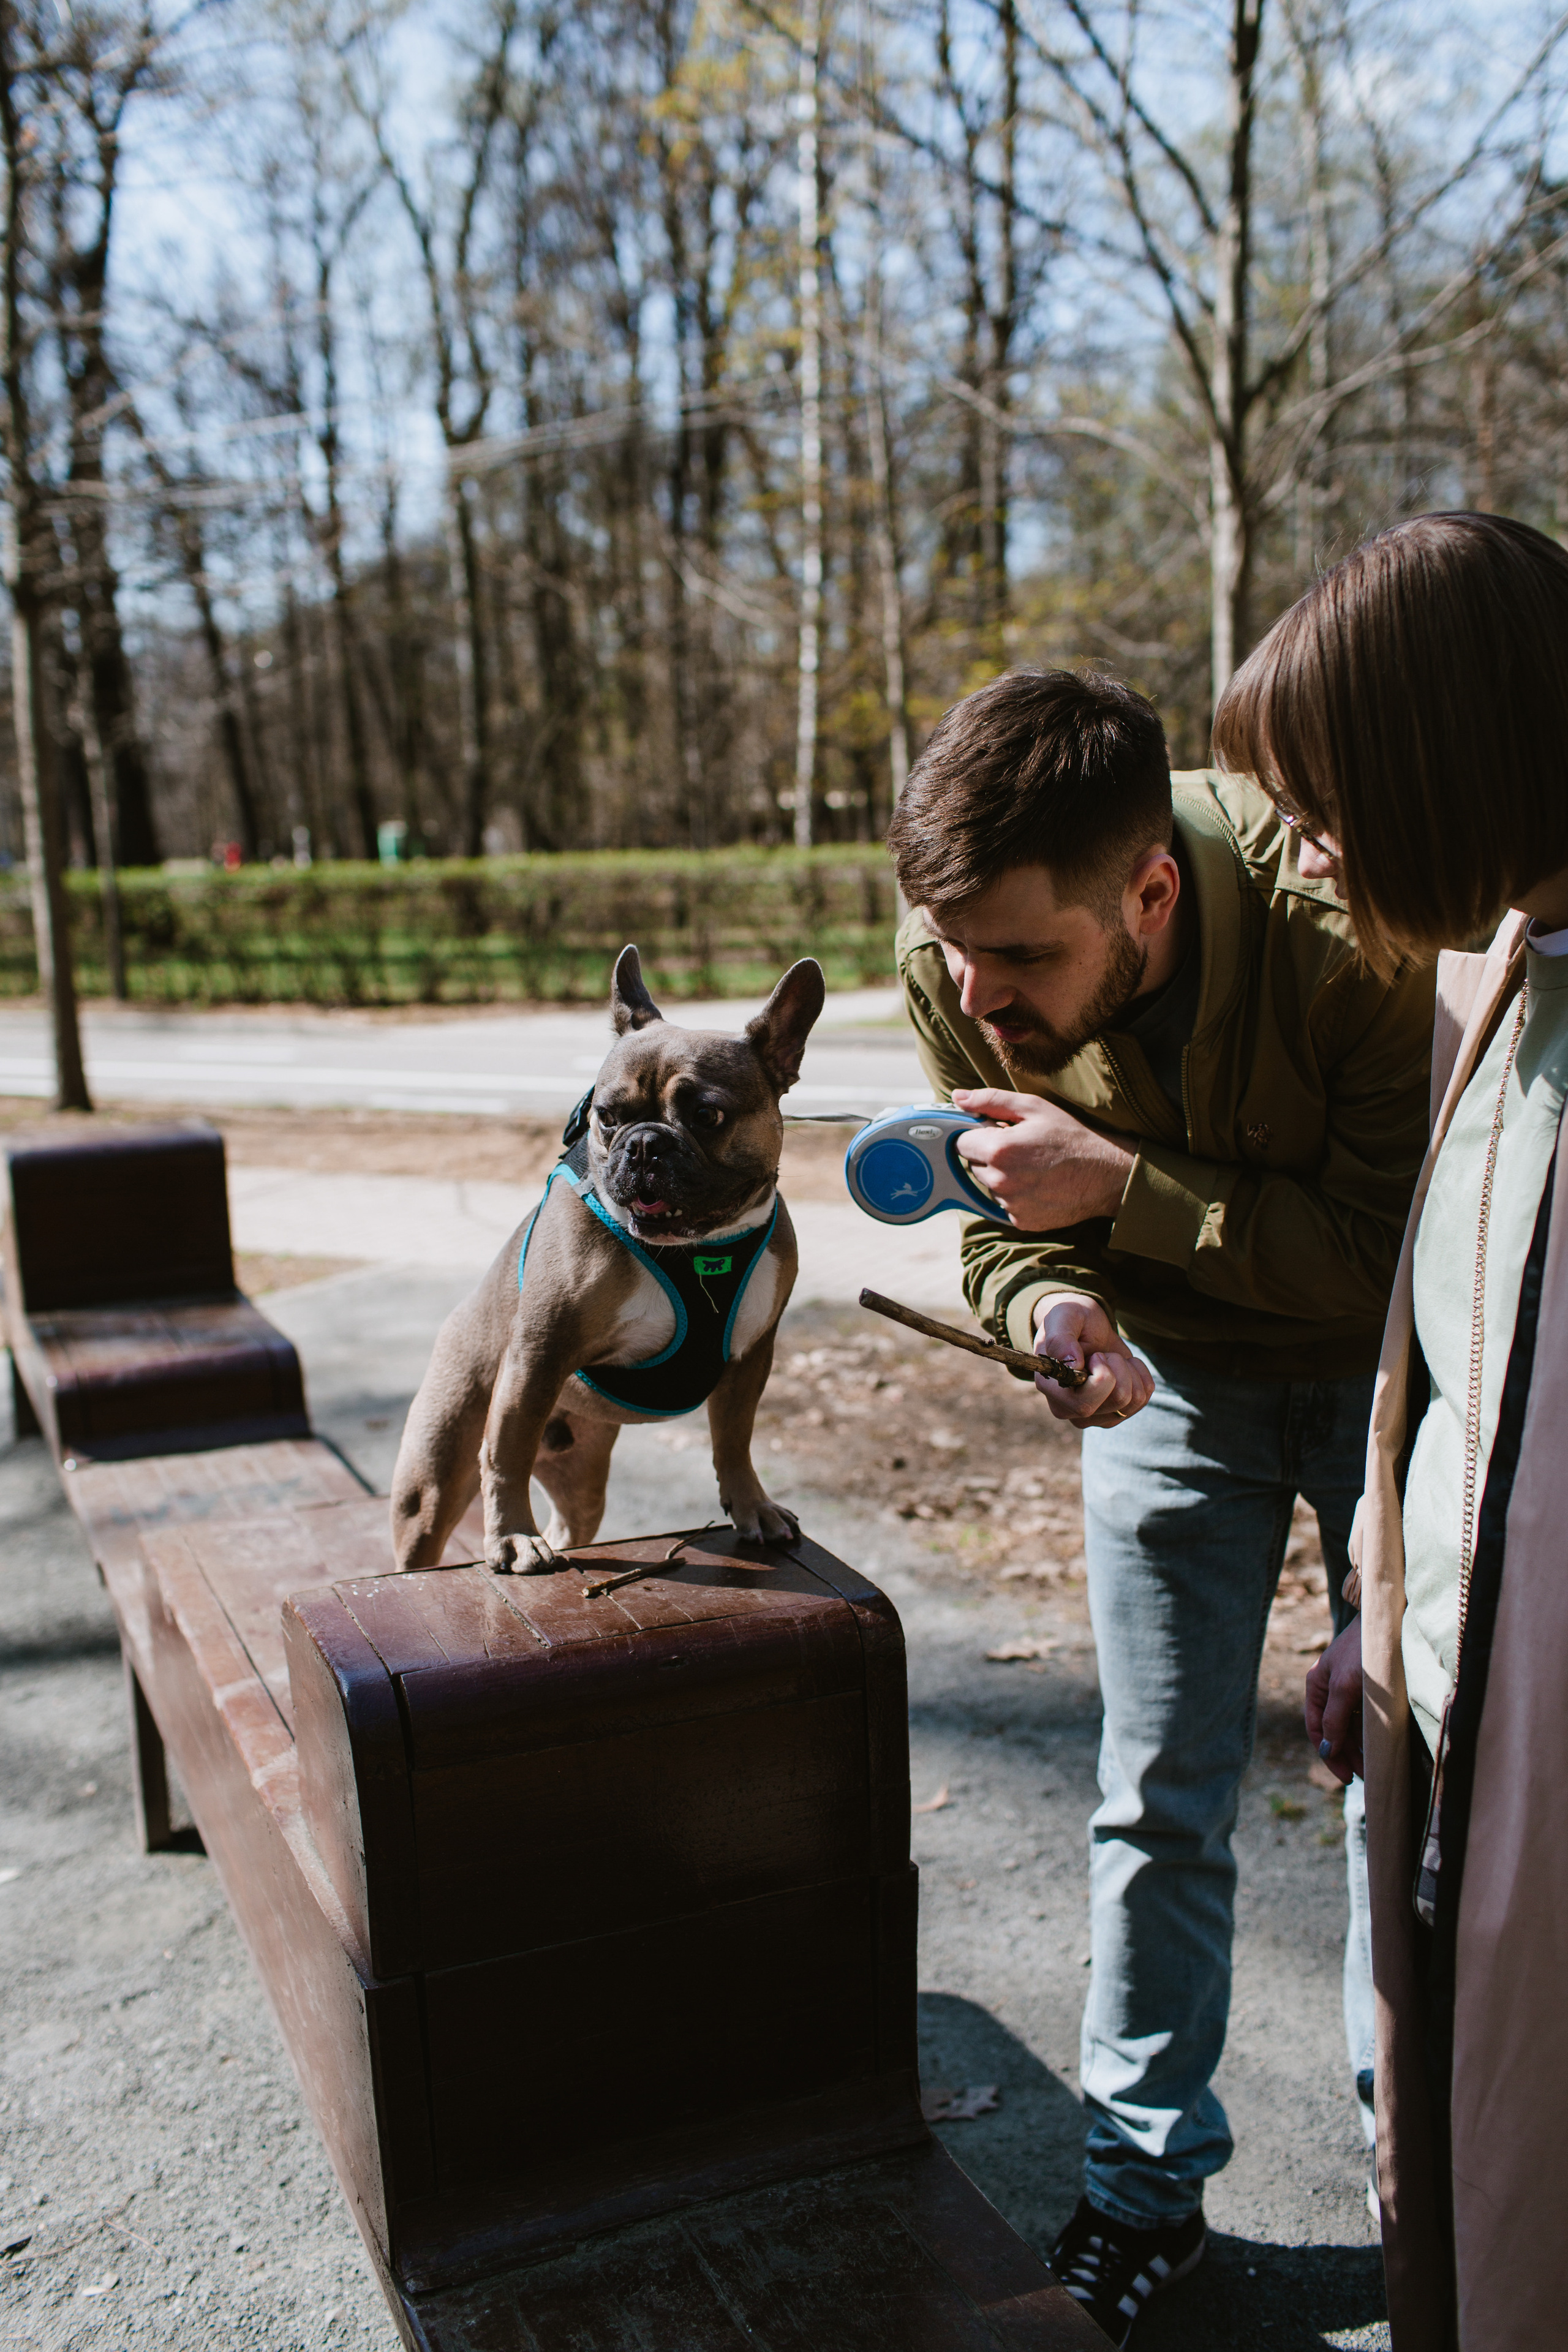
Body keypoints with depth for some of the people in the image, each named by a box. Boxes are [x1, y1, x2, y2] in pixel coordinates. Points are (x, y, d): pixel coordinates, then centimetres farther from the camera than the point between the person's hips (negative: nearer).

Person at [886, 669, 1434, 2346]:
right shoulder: (959, 969, -21)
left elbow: (1392, 1248, -27)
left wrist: (1119, 1183, -36)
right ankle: (1146, 2185, 27)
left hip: (1385, 1361, -2)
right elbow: (1009, 1227, -8)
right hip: (1174, 1371, 2)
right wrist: (1054, 1307, -31)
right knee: (1159, 1800, 6)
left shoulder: (1351, 934, -34)